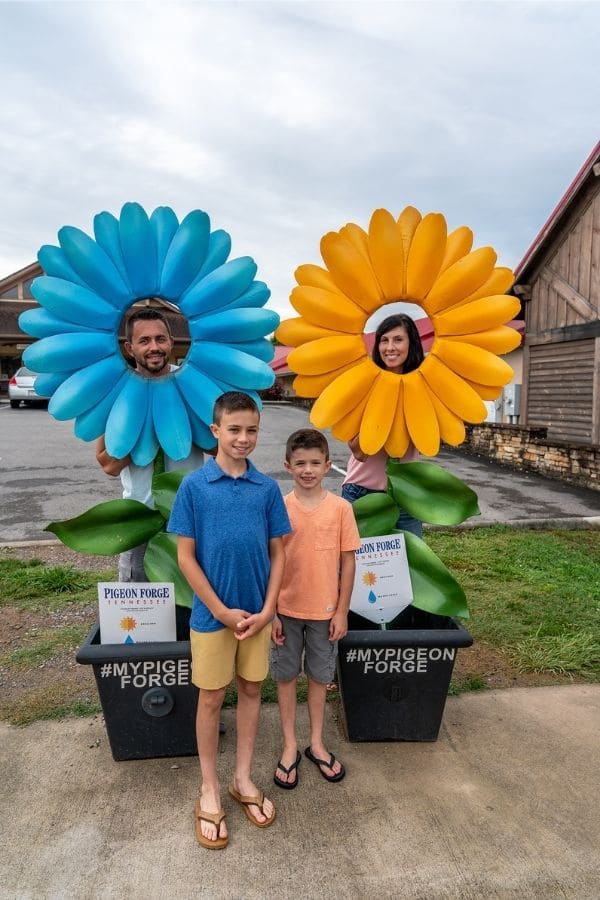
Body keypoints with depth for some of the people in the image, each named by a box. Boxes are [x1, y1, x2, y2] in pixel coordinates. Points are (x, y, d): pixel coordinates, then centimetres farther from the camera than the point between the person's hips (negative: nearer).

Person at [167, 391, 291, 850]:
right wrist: (222, 610, -12)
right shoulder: (194, 486, -10)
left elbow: (278, 553, 1)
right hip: (212, 614, -2)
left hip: (257, 613, 3)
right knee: (211, 698, 11)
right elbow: (186, 556, -9)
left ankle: (244, 778, 36)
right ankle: (210, 790, 31)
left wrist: (267, 610, -7)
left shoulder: (268, 488, -3)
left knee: (251, 691, 16)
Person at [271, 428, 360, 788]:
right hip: (287, 610, 0)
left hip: (325, 611, 0)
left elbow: (348, 561, -4)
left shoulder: (341, 508, -9)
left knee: (320, 677, 16)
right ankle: (290, 747, 32)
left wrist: (342, 611, -4)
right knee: (286, 677, 13)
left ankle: (317, 744, 35)